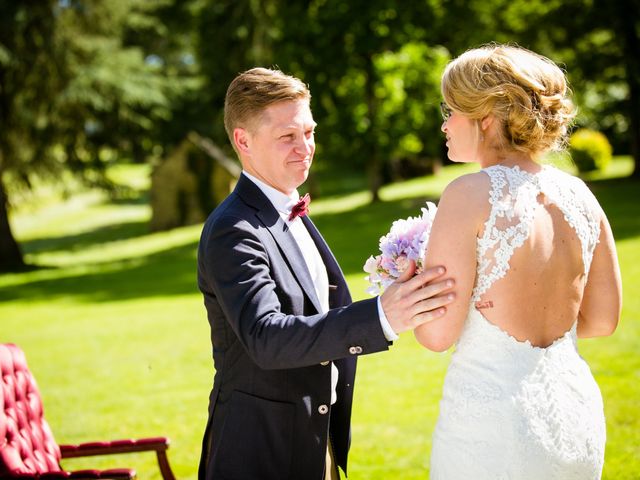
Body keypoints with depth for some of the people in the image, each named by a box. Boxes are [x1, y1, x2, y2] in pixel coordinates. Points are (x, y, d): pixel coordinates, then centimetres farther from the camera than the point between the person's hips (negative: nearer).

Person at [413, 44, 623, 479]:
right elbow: (602, 320, 10)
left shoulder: (471, 195, -15)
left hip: (494, 433, -6)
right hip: (578, 425, 6)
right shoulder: (578, 195, 2)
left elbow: (438, 334, -15)